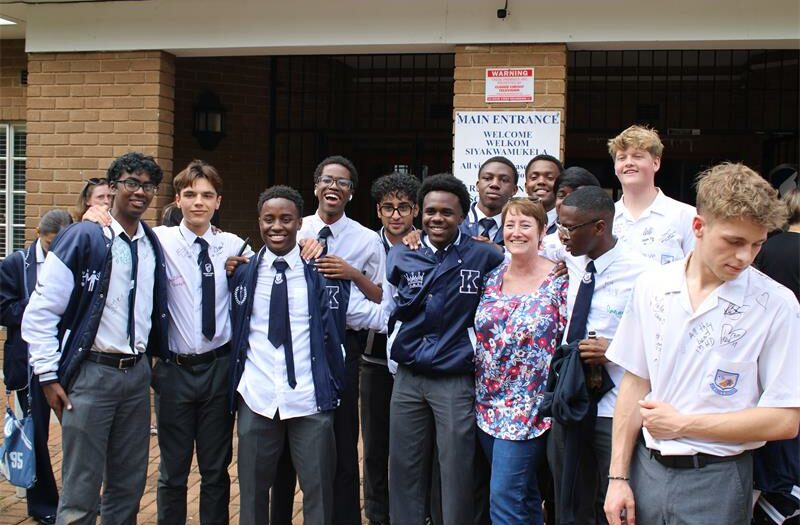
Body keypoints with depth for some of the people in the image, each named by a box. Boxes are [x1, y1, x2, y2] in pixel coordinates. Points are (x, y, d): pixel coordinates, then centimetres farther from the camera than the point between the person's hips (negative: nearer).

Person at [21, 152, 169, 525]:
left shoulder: (154, 246, 9)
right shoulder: (82, 238, -8)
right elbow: (41, 310, -8)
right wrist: (49, 375, -9)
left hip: (137, 372, 5)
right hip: (92, 372, -5)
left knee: (129, 486, 13)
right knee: (81, 490, 0)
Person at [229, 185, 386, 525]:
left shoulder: (322, 273, -2)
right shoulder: (241, 273, 4)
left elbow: (373, 314, -1)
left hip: (309, 400, -1)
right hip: (256, 399, 2)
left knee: (318, 491, 11)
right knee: (253, 490, 16)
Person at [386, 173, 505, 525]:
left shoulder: (484, 257, -5)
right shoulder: (401, 256, 5)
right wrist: (399, 360, 12)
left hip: (457, 381, -3)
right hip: (407, 379, 3)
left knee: (457, 476, 4)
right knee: (404, 471, 11)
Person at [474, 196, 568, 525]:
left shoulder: (559, 281, -8)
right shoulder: (492, 278, 6)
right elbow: (479, 335, 16)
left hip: (528, 408, -5)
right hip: (488, 404, 5)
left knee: (504, 497, -6)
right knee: (523, 496, 16)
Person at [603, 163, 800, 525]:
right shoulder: (651, 287, -1)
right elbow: (635, 382, 3)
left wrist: (682, 424, -10)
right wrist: (618, 477, 1)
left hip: (715, 481, -3)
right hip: (647, 468, 3)